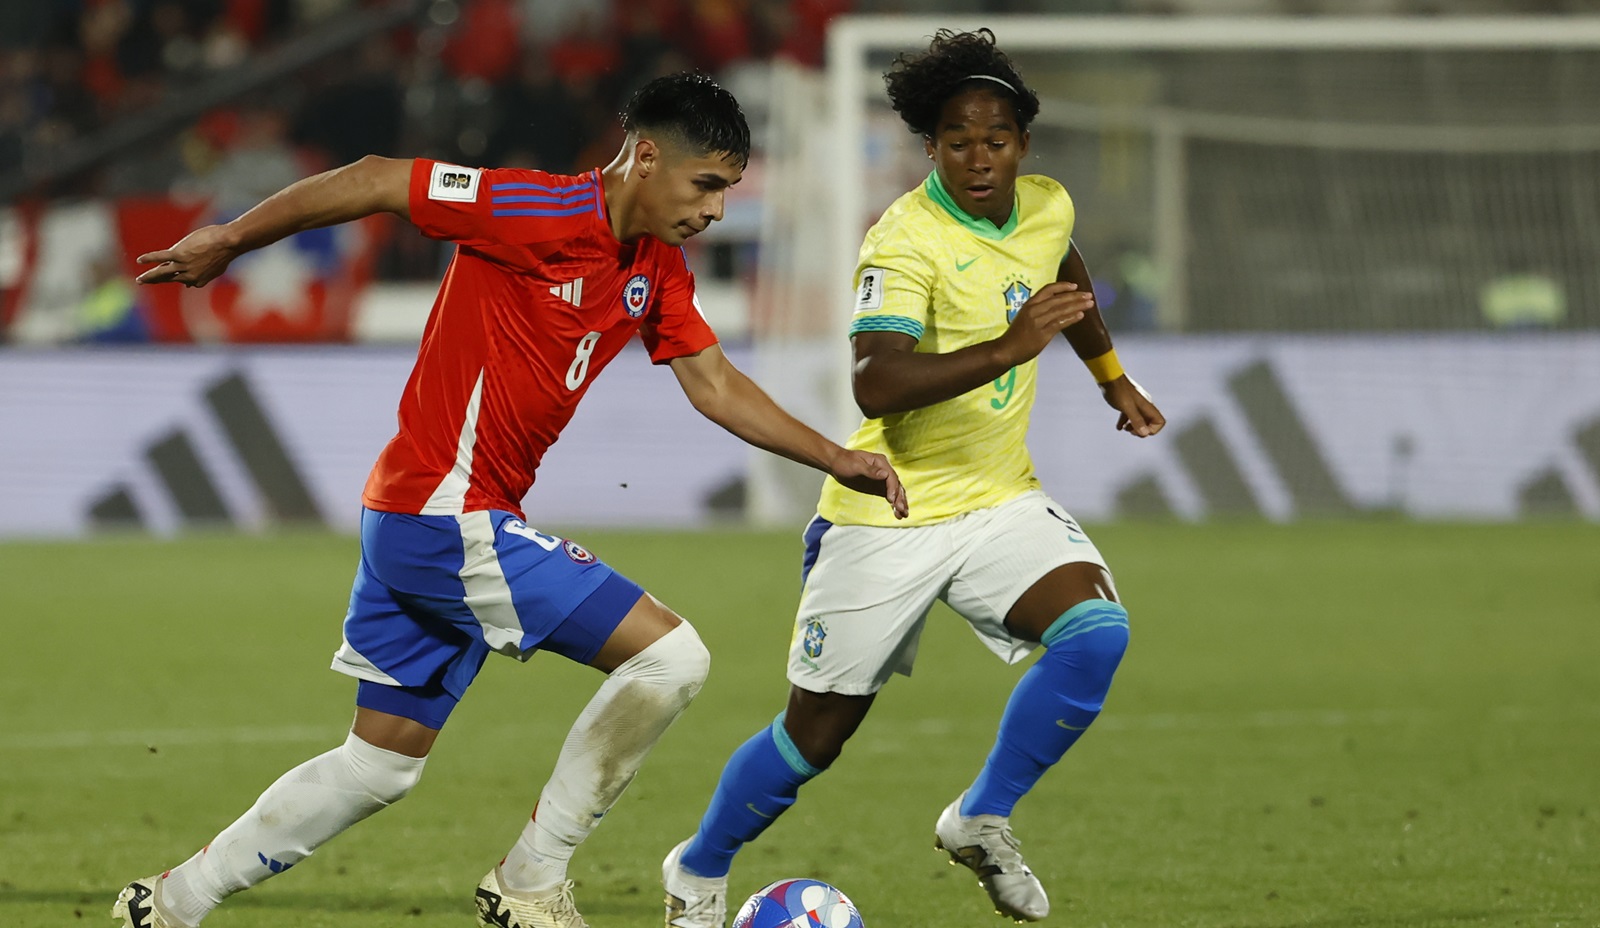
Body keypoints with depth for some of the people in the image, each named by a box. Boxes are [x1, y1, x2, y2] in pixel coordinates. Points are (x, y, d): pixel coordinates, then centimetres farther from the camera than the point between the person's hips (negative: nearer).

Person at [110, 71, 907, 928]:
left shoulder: (657, 270, 10)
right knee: (670, 656, -11)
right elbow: (377, 181, -14)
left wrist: (834, 459, 5)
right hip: (450, 517, -10)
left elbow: (715, 384, 15)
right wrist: (229, 241, -8)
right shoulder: (544, 214, -17)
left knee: (379, 766, 16)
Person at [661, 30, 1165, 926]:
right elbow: (876, 384, -37)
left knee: (1096, 632, -23)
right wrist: (1007, 349, -44)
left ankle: (983, 820, -6)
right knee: (817, 734, 4)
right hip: (887, 516, -5)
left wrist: (1113, 377, 35)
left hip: (1002, 500, 5)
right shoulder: (907, 240, -22)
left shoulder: (1048, 206, 0)